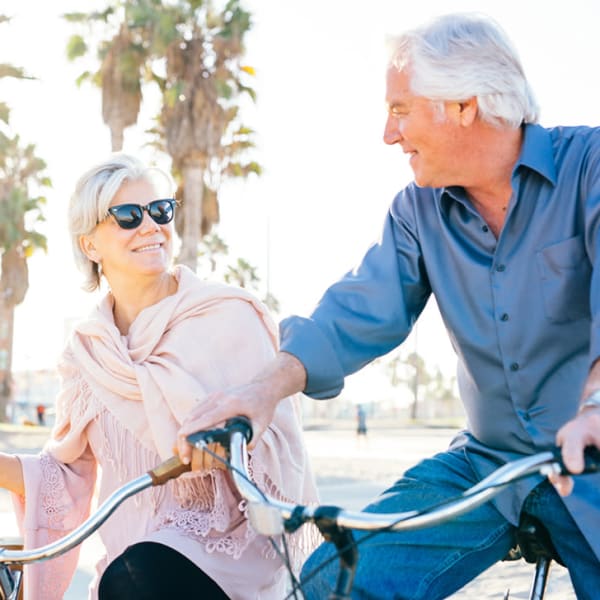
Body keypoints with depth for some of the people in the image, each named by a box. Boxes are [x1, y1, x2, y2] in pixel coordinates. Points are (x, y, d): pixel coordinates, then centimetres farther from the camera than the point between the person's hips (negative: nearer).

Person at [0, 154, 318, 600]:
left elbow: (278, 455, -10)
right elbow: (68, 476, 10)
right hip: (132, 558, 5)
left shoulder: (228, 316, -6)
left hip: (230, 547, -4)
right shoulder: (87, 349, 8)